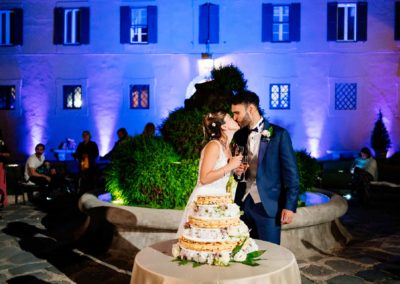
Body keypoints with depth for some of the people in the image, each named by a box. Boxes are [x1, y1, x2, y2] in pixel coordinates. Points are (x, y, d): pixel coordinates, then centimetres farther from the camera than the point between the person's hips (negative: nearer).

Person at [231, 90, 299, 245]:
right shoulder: (239, 136, 9)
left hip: (267, 205, -4)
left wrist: (289, 206, -10)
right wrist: (237, 171, -5)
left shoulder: (279, 134, -7)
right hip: (243, 203, 5)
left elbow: (291, 173, -7)